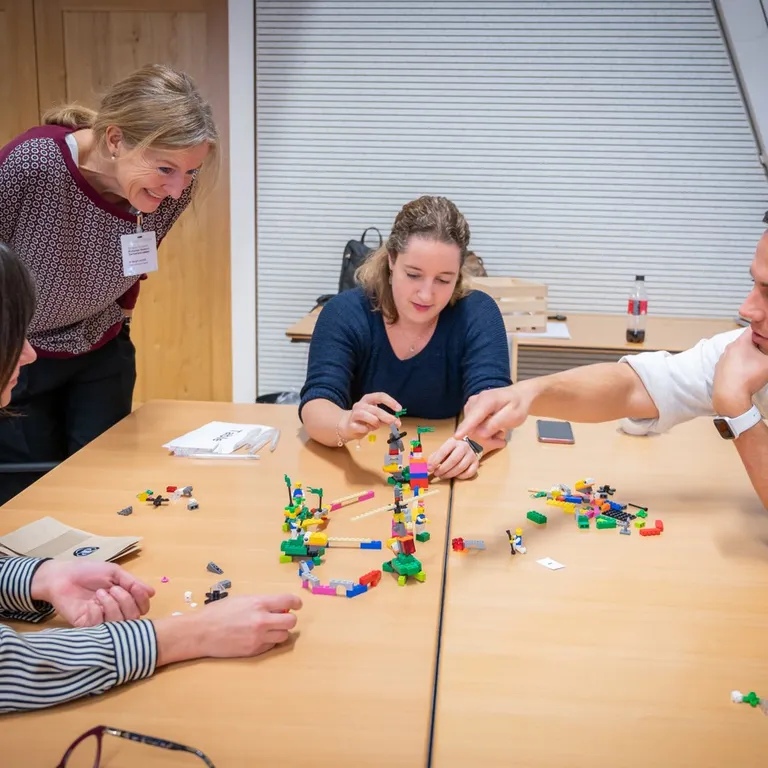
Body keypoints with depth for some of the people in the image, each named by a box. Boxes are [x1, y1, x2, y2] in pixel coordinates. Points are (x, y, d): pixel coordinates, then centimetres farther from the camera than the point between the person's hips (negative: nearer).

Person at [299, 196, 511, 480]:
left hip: (446, 477, 0)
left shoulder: (477, 314, -8)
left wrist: (472, 443, -41)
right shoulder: (345, 313, -9)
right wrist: (347, 424, -41)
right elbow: (314, 405, -18)